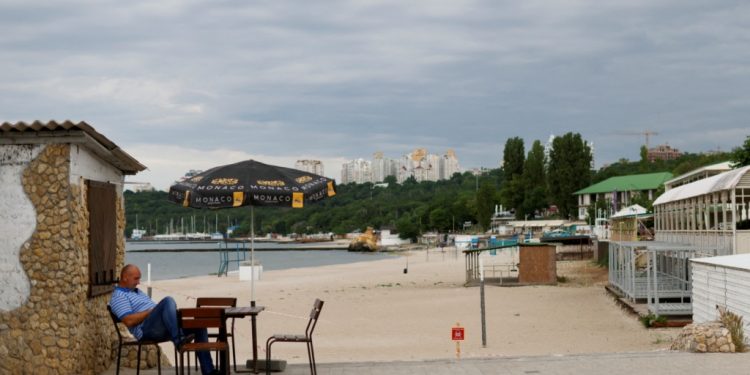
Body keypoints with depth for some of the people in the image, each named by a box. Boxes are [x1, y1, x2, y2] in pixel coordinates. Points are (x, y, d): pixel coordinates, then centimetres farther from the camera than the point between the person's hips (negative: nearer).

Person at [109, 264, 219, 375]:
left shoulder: (138, 291, 32)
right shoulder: (118, 296, 1)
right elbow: (129, 321, -15)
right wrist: (152, 310, -11)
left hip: (162, 327, 9)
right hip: (146, 329, -9)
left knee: (199, 325, -6)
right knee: (168, 301, -32)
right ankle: (178, 340, -43)